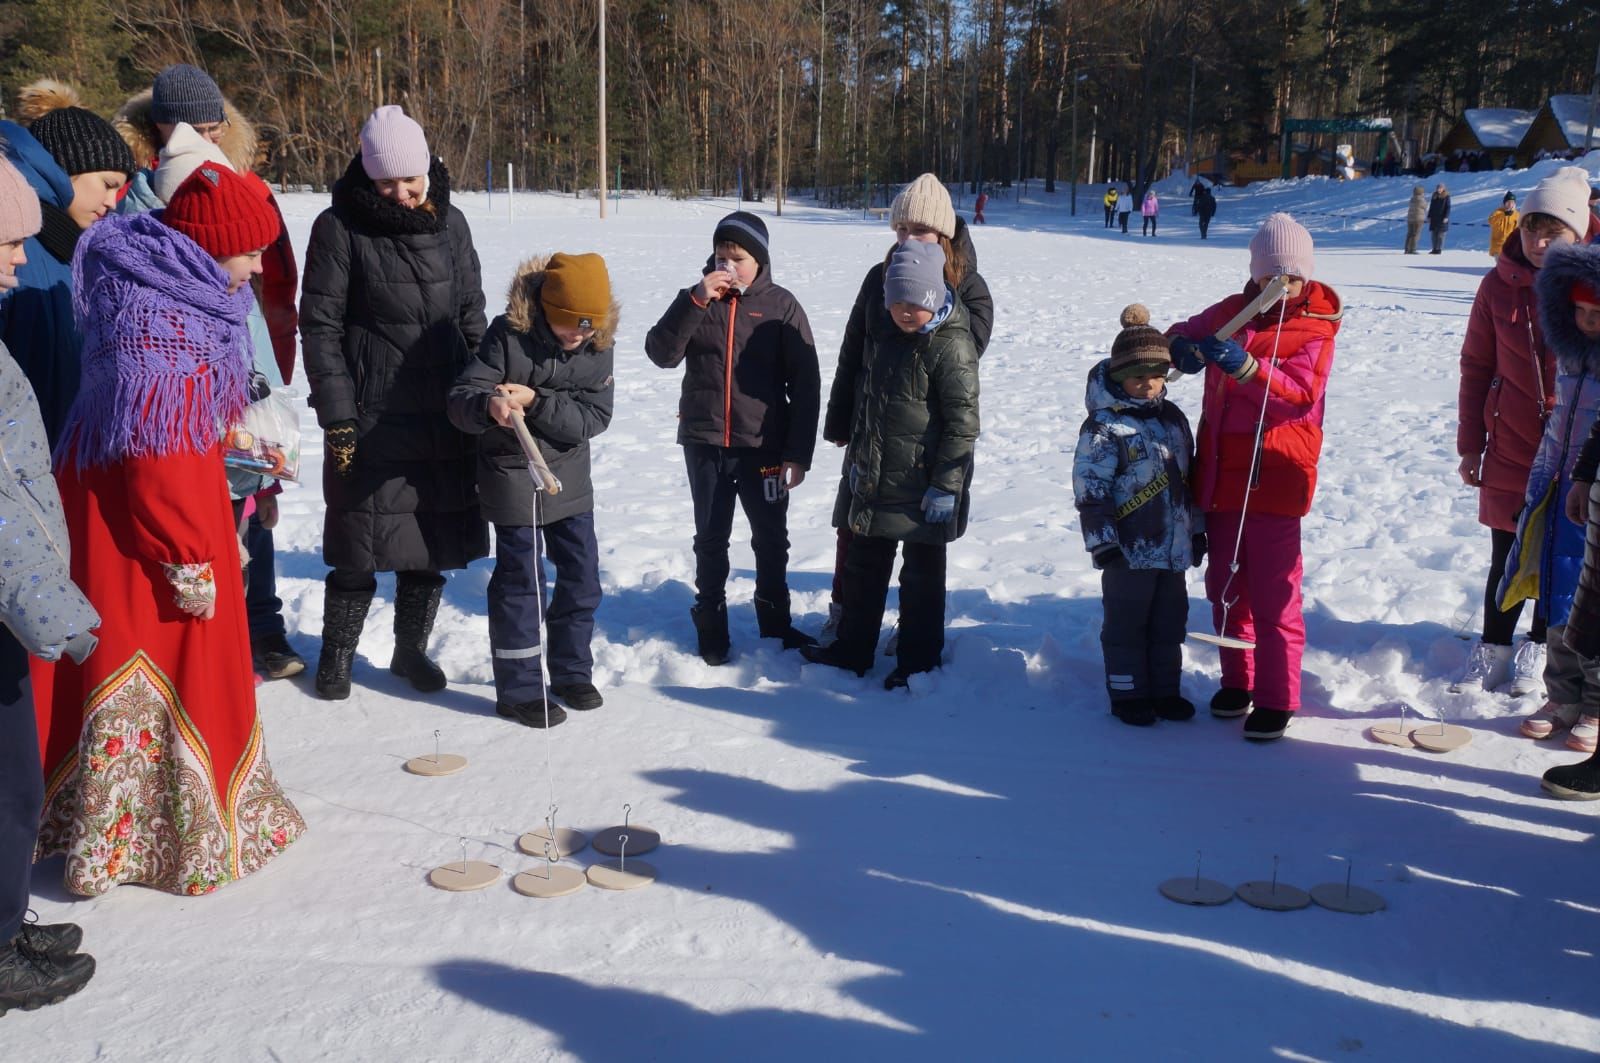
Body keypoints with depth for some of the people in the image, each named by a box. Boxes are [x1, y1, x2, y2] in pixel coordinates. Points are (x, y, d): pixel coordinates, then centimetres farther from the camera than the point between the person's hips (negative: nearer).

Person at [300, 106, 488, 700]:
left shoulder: (450, 224, 8)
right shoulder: (340, 228, -5)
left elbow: (472, 316, 14)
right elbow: (320, 327, -6)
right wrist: (336, 416, -11)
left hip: (444, 417, 4)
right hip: (372, 420, -4)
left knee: (435, 540, 10)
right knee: (363, 544, 0)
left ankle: (411, 649, 28)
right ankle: (336, 655, 21)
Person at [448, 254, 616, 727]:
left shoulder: (597, 345, -6)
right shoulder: (508, 336, -15)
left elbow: (594, 416, -13)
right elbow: (461, 399, -18)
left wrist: (536, 402, -27)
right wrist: (490, 405, -41)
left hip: (570, 479, 5)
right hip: (513, 479, -4)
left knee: (583, 578, 12)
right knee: (521, 582, 0)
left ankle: (571, 672, 30)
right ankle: (518, 690, 13)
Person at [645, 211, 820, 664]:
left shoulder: (781, 305, -4)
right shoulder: (697, 299, 3)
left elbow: (805, 384, -5)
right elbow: (661, 352, -9)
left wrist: (799, 452, -9)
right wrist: (696, 300, -19)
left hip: (764, 445, -1)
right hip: (704, 443, 1)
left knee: (771, 539, 12)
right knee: (710, 538, 11)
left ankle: (775, 622, 29)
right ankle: (710, 625, 25)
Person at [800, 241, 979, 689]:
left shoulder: (951, 344, -18)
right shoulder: (882, 331, 5)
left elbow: (962, 421, -18)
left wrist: (946, 485, -18)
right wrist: (857, 457, 16)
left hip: (924, 483, -7)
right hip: (875, 479, 7)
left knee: (921, 574, 7)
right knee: (863, 566, 17)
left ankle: (919, 660, 21)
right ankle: (851, 649, 32)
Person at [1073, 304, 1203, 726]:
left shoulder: (1172, 417, 11)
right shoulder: (1104, 426, -11)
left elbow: (1188, 477, 18)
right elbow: (1090, 487, -14)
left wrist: (1197, 528, 18)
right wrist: (1102, 539, -17)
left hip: (1173, 546, 7)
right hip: (1129, 549, -7)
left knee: (1170, 621, 15)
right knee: (1126, 624, 4)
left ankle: (1165, 691, 28)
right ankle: (1128, 695, 16)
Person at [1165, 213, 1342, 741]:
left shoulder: (1315, 328, -3)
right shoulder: (1231, 312, 10)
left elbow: (1300, 394, -16)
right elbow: (1180, 335, 14)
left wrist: (1245, 367, -30)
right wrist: (1186, 349, -11)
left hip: (1272, 479, -5)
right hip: (1220, 474, 5)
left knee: (1273, 596, -4)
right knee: (1224, 586, 14)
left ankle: (1276, 699, 6)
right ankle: (1237, 682, 29)